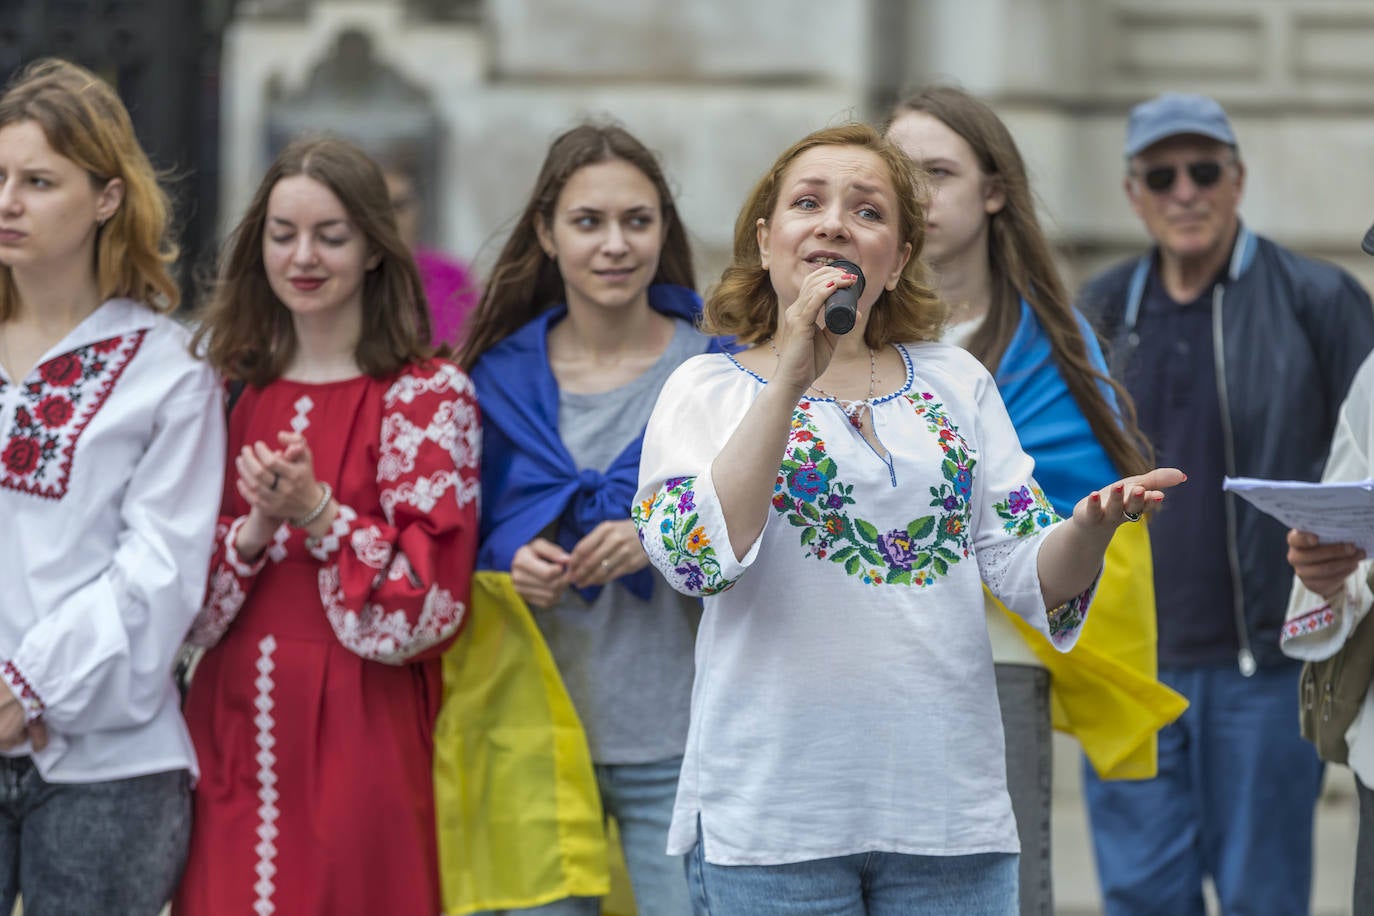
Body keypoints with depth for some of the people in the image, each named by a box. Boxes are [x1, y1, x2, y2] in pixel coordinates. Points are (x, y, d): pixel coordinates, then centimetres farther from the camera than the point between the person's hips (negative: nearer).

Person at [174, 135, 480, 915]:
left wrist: (316, 513, -19)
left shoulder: (430, 394, -3)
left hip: (361, 734, -4)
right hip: (235, 726, 4)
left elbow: (430, 598, -10)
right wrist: (255, 528, -10)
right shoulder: (232, 387, 9)